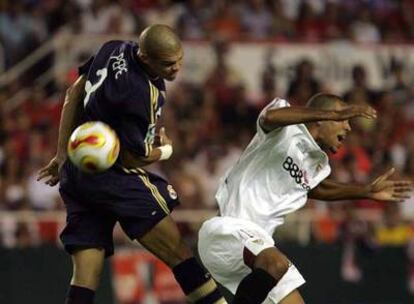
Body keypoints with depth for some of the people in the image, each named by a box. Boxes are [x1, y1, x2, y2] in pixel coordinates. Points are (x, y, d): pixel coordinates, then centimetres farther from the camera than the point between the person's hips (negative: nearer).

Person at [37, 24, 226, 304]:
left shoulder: (115, 50, 3)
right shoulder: (140, 92, -23)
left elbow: (74, 95, 14)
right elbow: (134, 157, -14)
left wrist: (63, 155, 19)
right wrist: (166, 149, 8)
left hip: (75, 174, 9)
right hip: (109, 177, -9)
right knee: (179, 254, -6)